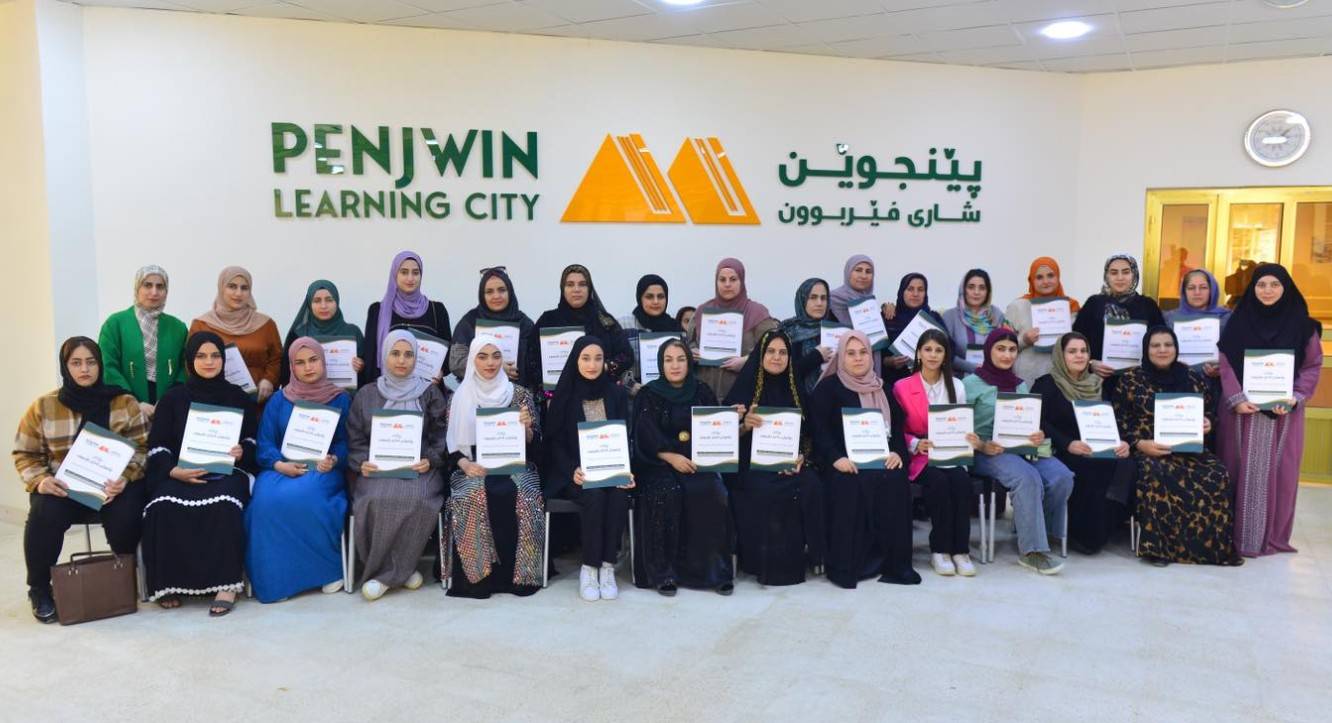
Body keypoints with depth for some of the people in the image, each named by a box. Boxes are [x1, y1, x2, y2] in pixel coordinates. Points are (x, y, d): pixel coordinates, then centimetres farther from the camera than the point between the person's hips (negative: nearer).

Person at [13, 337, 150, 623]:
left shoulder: (125, 403, 1)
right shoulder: (42, 407, 3)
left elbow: (142, 449, -3)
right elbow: (25, 454, 7)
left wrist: (125, 478, -21)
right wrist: (40, 480, -14)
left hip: (111, 488, -1)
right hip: (61, 489, 1)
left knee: (126, 514, -31)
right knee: (45, 514, -31)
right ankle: (39, 588, -4)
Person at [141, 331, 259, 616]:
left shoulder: (239, 398, 15)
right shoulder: (173, 398, 15)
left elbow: (253, 440, 16)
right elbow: (157, 445, 8)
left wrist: (242, 451, -9)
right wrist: (173, 470, -12)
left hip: (227, 472, -1)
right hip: (178, 473, 1)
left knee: (223, 506, -35)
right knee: (163, 507, -32)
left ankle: (227, 583, -30)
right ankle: (169, 582, -19)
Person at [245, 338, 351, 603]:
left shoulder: (340, 399, 10)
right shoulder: (278, 400, 14)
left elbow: (346, 442, 3)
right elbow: (264, 444, 6)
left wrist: (333, 460, -18)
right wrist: (279, 465, -14)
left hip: (322, 470, -2)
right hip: (281, 469, 2)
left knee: (302, 497, -36)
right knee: (267, 500, -32)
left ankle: (330, 567, -17)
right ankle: (275, 579, -19)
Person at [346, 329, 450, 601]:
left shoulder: (430, 393, 11)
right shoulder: (366, 394, 14)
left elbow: (442, 435, 7)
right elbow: (355, 438, 11)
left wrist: (430, 460, -11)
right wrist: (362, 462, -9)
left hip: (420, 467, 0)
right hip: (378, 467, 1)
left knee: (417, 500, -33)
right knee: (376, 500, -33)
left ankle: (385, 572, -15)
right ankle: (401, 568, -15)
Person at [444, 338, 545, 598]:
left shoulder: (520, 394, 7)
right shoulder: (459, 397, 8)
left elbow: (535, 444, 5)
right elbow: (451, 445, 6)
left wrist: (527, 427, -16)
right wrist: (465, 465, -13)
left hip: (515, 467, 0)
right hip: (474, 469, 0)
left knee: (521, 498, -31)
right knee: (472, 498, -32)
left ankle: (517, 573, -15)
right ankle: (478, 575, -16)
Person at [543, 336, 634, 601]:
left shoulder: (617, 393, 7)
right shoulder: (564, 394, 1)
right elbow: (554, 440, -2)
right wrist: (572, 470, -20)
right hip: (573, 472, -2)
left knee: (619, 494, -31)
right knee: (594, 495, -33)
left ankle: (607, 567, -22)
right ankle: (588, 568, -21)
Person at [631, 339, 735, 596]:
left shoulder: (702, 392, 11)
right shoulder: (648, 395, 3)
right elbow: (646, 438, -7)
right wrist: (671, 457, -21)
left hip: (698, 462, 2)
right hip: (659, 464, -2)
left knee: (711, 493, -27)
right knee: (665, 494, -32)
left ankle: (717, 570, -15)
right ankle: (663, 572, -20)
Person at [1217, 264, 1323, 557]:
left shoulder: (1302, 325, 2)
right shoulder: (1237, 321, 2)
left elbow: (1312, 366, 2)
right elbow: (1225, 364, -1)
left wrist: (1295, 399, -12)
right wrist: (1237, 399, -14)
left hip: (1284, 410, 0)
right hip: (1241, 409, 0)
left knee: (1278, 470, 3)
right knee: (1240, 469, 2)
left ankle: (1273, 535, 13)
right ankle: (1236, 533, 8)